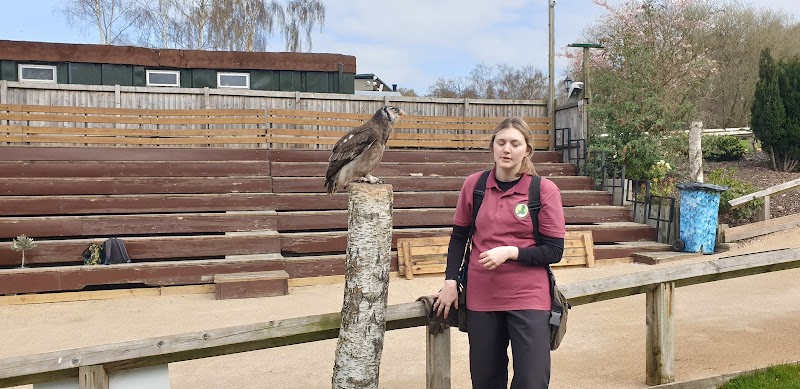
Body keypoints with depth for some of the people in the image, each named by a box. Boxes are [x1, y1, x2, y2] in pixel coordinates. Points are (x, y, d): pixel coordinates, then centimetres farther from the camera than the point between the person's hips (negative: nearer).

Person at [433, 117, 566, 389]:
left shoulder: (544, 190, -6)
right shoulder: (473, 184, 2)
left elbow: (554, 251, -6)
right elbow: (458, 236, 11)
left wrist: (510, 252, -19)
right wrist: (450, 282, 4)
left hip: (528, 297, -2)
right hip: (481, 297, 3)